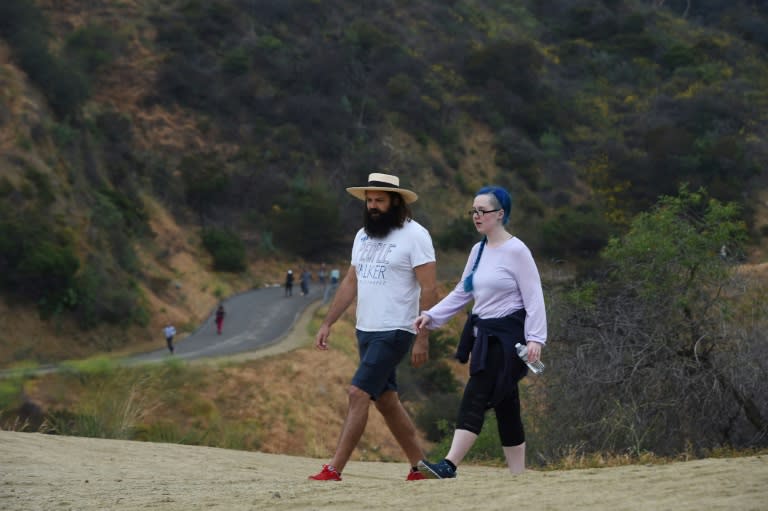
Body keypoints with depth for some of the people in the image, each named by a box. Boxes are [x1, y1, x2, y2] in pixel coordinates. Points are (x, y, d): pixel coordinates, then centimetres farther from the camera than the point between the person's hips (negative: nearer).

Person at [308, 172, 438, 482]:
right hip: (365, 330, 8)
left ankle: (334, 469, -14)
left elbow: (428, 289, -13)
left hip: (394, 332, -8)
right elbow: (350, 283, 17)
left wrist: (423, 338, -18)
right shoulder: (363, 236, 13)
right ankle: (420, 465, 20)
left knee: (358, 394, -14)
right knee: (385, 399, 11)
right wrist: (327, 323, 10)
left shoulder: (414, 235, -10)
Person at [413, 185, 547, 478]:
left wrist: (535, 338, -19)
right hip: (484, 334, 8)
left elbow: (534, 298, -12)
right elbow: (462, 292, 20)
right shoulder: (478, 251, 13)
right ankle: (518, 475, 13)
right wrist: (432, 316, 10)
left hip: (507, 337, -8)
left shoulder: (516, 251, -10)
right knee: (504, 404, 9)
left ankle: (449, 466, -22)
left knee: (475, 397, -16)